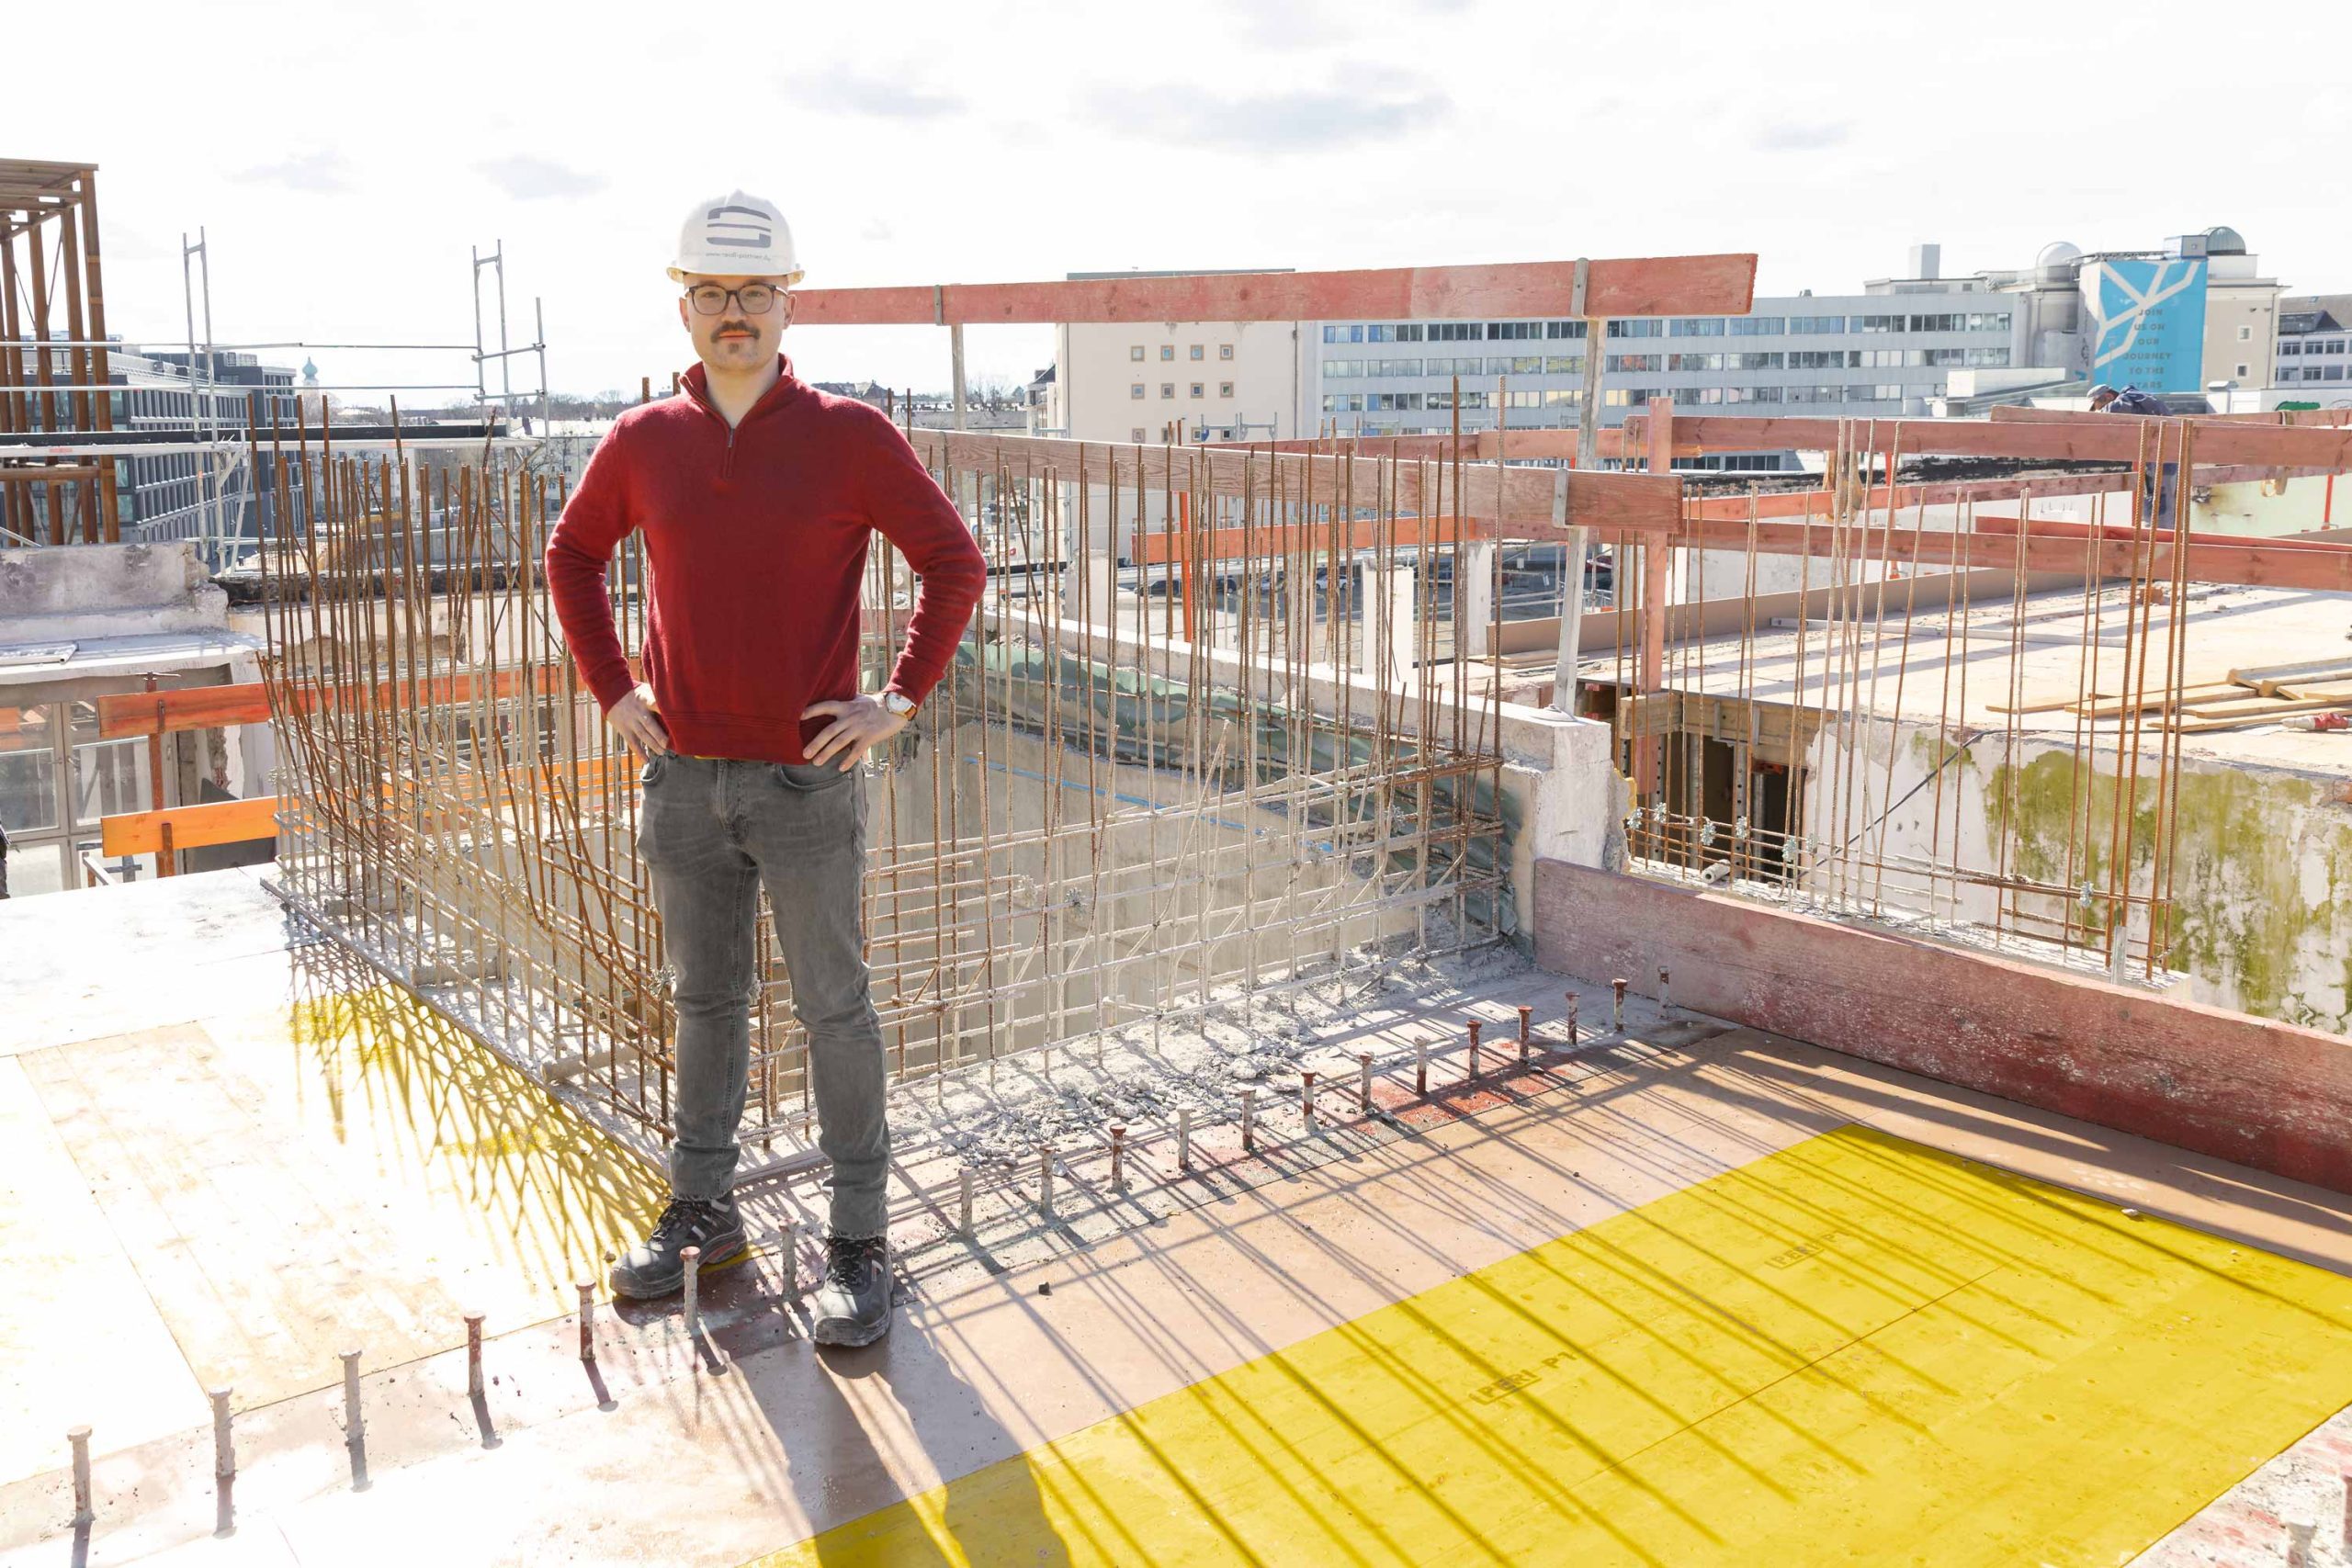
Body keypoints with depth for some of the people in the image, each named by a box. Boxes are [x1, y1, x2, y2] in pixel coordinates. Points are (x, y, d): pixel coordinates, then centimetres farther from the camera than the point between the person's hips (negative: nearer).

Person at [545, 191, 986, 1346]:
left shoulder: (849, 437, -7)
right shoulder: (643, 443, 3)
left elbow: (954, 563, -3)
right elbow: (572, 555, 19)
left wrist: (901, 700, -7)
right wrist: (611, 690, 9)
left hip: (807, 784, -3)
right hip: (684, 782, 4)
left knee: (834, 1011, 4)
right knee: (704, 1001, 16)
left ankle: (859, 1244, 15)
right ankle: (701, 1210, 32)